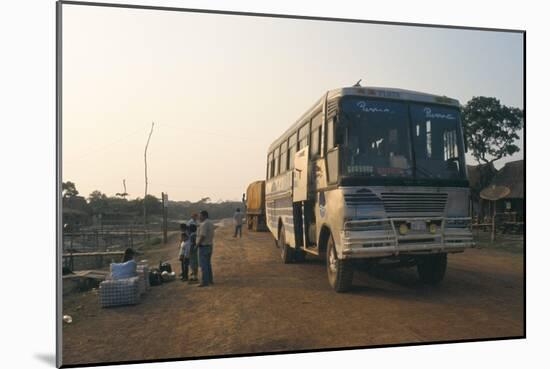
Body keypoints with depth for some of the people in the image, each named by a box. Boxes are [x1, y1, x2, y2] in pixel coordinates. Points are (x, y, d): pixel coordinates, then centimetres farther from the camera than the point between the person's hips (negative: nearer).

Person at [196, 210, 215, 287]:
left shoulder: (204, 224, -19)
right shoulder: (210, 223, 12)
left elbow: (202, 236, -23)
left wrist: (197, 244, -13)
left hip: (203, 246, -10)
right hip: (210, 245, 10)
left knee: (203, 265, -4)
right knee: (208, 264, 17)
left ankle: (204, 281, -1)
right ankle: (210, 280, 22)